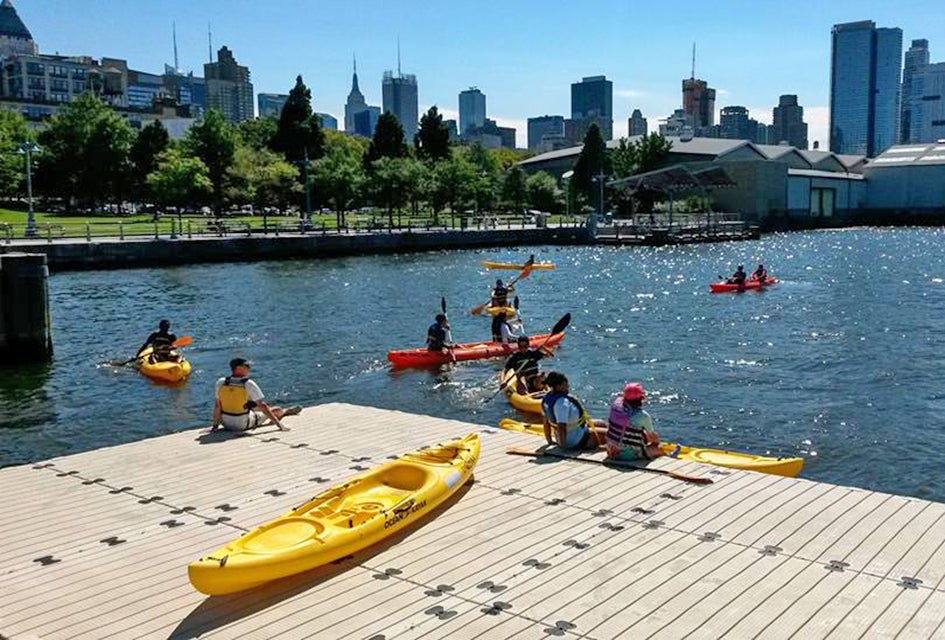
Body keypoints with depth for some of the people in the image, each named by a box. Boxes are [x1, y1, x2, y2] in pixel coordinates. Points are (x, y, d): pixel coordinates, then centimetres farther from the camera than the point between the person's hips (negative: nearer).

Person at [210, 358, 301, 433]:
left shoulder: (220, 383, -10)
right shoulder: (249, 384, -22)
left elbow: (217, 405, -3)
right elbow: (263, 406, -20)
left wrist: (215, 425, 9)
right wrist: (279, 424, -16)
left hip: (226, 424, 5)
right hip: (243, 425, -5)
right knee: (276, 410, 16)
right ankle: (285, 411, 53)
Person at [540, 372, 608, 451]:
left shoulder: (546, 398, -1)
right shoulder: (562, 402, -31)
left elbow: (546, 422, 7)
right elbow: (561, 426, -34)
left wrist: (549, 441, 16)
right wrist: (563, 445, -24)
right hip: (576, 441, -11)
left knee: (602, 424, 23)